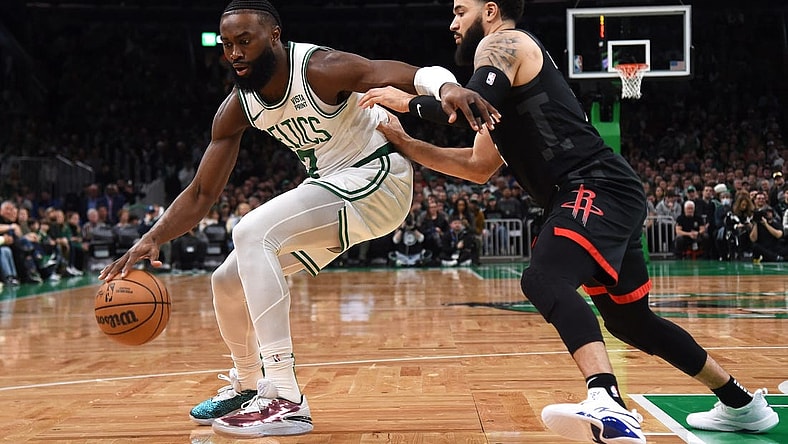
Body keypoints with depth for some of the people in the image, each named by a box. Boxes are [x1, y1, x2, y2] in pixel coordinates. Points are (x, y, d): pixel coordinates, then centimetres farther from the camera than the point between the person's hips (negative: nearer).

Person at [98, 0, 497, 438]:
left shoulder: (320, 69, -24)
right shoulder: (237, 108, -4)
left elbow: (420, 74, -33)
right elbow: (202, 194, 0)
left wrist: (447, 86, -57)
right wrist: (152, 238, -15)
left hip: (378, 177, -8)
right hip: (329, 186, 8)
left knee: (253, 234, -27)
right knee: (229, 282, 7)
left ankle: (285, 401, -28)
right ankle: (247, 386, 35)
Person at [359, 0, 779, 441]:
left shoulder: (502, 42, -1)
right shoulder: (509, 63, 27)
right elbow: (479, 167, 29)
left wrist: (408, 102, -4)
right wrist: (406, 144, 25)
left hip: (598, 189, -10)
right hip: (605, 195, 10)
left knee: (544, 280, -32)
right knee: (628, 319, 21)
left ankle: (609, 407, -50)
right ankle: (743, 405, 35)